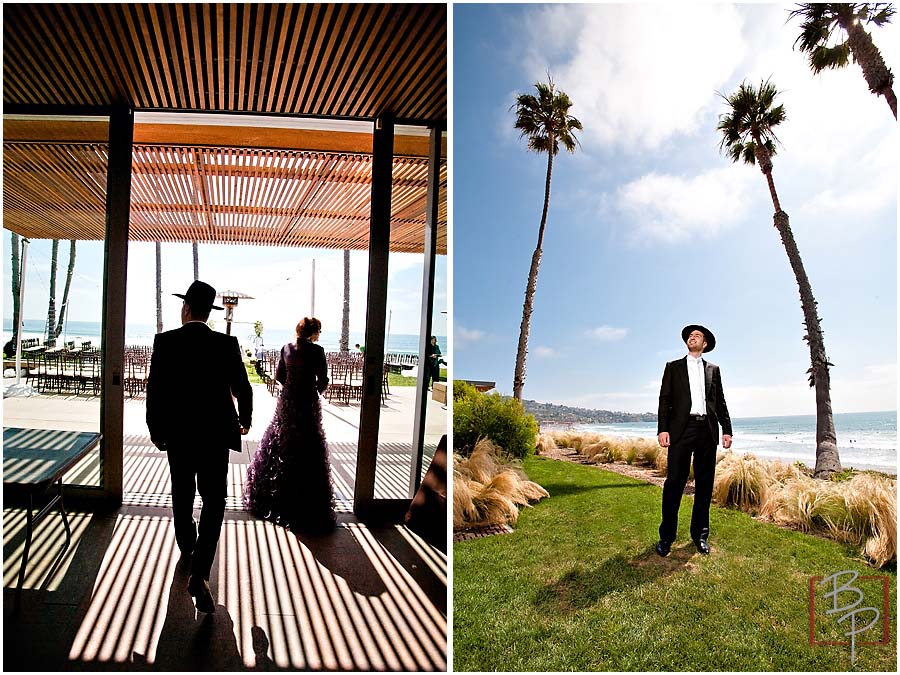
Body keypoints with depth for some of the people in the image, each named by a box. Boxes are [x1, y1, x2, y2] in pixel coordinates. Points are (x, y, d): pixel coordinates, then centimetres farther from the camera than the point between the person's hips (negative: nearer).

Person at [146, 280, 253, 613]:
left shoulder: (165, 341, -8)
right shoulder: (227, 344, -9)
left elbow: (154, 390, -6)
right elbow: (242, 388, -2)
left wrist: (155, 430, 9)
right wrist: (245, 420, 17)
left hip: (177, 435, 2)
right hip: (215, 435, -2)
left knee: (182, 495, 23)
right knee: (214, 501, 3)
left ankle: (186, 545, 45)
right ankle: (199, 574, -9)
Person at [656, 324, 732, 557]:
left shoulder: (713, 369, 17)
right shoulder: (673, 367, 11)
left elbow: (720, 402, 14)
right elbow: (664, 400, 4)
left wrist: (727, 430, 5)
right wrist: (663, 429, -7)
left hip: (707, 430, 3)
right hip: (681, 429, -2)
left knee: (704, 485, 6)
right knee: (674, 482, -6)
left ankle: (700, 535, 17)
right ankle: (666, 536, 2)